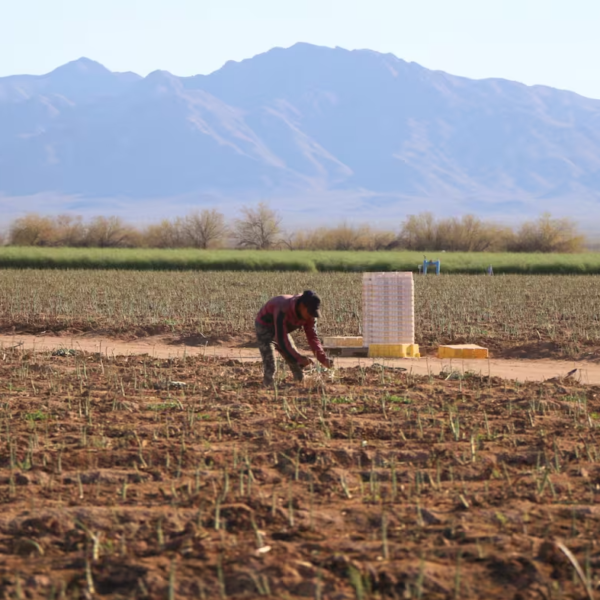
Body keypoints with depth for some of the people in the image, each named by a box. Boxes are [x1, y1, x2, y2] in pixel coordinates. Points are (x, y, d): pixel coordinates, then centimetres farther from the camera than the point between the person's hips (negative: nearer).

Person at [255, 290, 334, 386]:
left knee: (297, 364, 6)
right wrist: (299, 358, -50)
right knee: (270, 367, -21)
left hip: (281, 331, 7)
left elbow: (312, 337, -15)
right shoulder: (283, 310, -41)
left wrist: (323, 359, -29)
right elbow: (282, 340, -41)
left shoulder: (308, 315, -18)